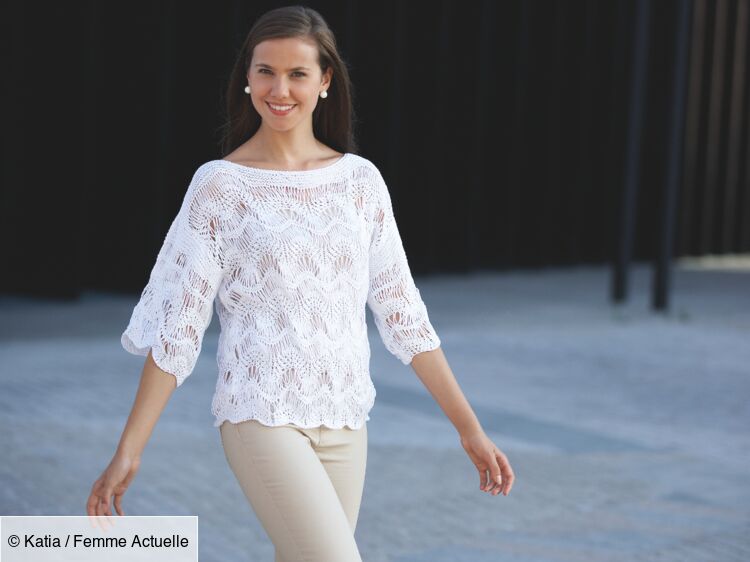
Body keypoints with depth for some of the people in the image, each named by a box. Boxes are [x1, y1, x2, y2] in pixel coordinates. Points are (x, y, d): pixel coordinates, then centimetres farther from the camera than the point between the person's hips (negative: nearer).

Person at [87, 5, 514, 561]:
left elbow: (401, 312, 9)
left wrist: (469, 427, 6)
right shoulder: (219, 185, -2)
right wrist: (127, 452, -7)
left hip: (344, 423, 4)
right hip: (261, 417, -4)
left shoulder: (360, 179, 7)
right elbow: (177, 328, -3)